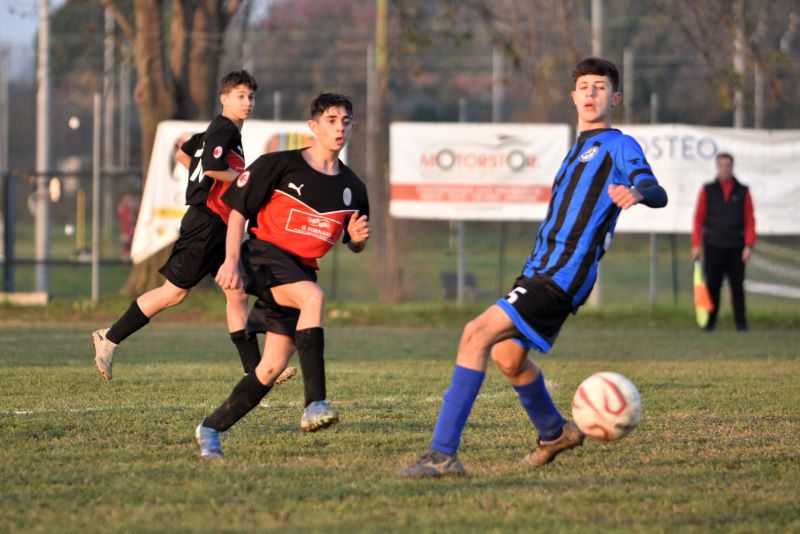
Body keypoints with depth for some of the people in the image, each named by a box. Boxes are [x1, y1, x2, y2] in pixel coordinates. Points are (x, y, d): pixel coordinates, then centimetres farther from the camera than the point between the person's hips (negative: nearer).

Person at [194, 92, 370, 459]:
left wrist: (359, 237, -5)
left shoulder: (352, 188, 9)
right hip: (265, 254, -6)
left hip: (302, 270, 6)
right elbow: (238, 209, -1)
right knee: (313, 295, -35)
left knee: (273, 366, -1)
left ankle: (212, 428, 17)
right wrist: (231, 260, -13)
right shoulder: (279, 165, -5)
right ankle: (315, 405, -41)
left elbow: (354, 246, 19)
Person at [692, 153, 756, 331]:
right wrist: (696, 245, -1)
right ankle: (710, 321, 4)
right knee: (712, 285, -3)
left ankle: (740, 322, 5)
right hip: (713, 247, 0)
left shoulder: (743, 191, 8)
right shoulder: (707, 190, 7)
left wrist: (749, 245, -5)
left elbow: (750, 220, 5)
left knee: (737, 286, -1)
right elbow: (698, 218, 6)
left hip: (736, 248, 0)